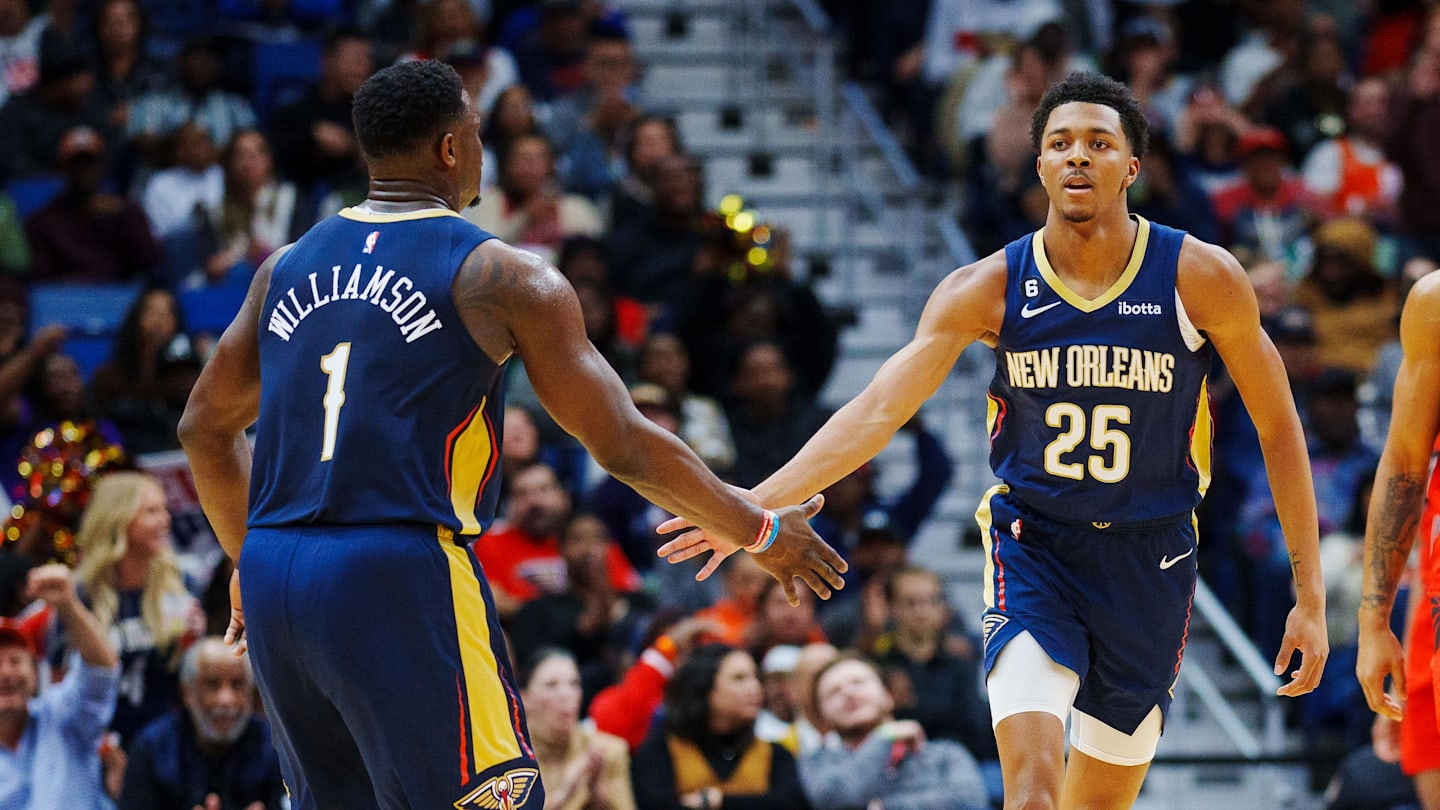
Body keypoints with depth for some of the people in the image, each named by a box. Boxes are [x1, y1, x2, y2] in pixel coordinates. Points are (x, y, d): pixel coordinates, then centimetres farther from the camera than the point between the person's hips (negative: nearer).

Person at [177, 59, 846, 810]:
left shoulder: (289, 265, 14)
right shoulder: (505, 279, -2)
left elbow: (205, 428, 22)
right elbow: (625, 446, 0)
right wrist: (762, 533, 12)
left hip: (275, 578, 6)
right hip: (403, 579, -6)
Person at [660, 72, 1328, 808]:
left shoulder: (1199, 278, -10)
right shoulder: (990, 289, -8)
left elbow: (1278, 430, -2)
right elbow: (878, 410, -13)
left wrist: (1310, 595, -4)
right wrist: (756, 505, -26)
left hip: (1149, 560, 1)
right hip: (1031, 547, -1)